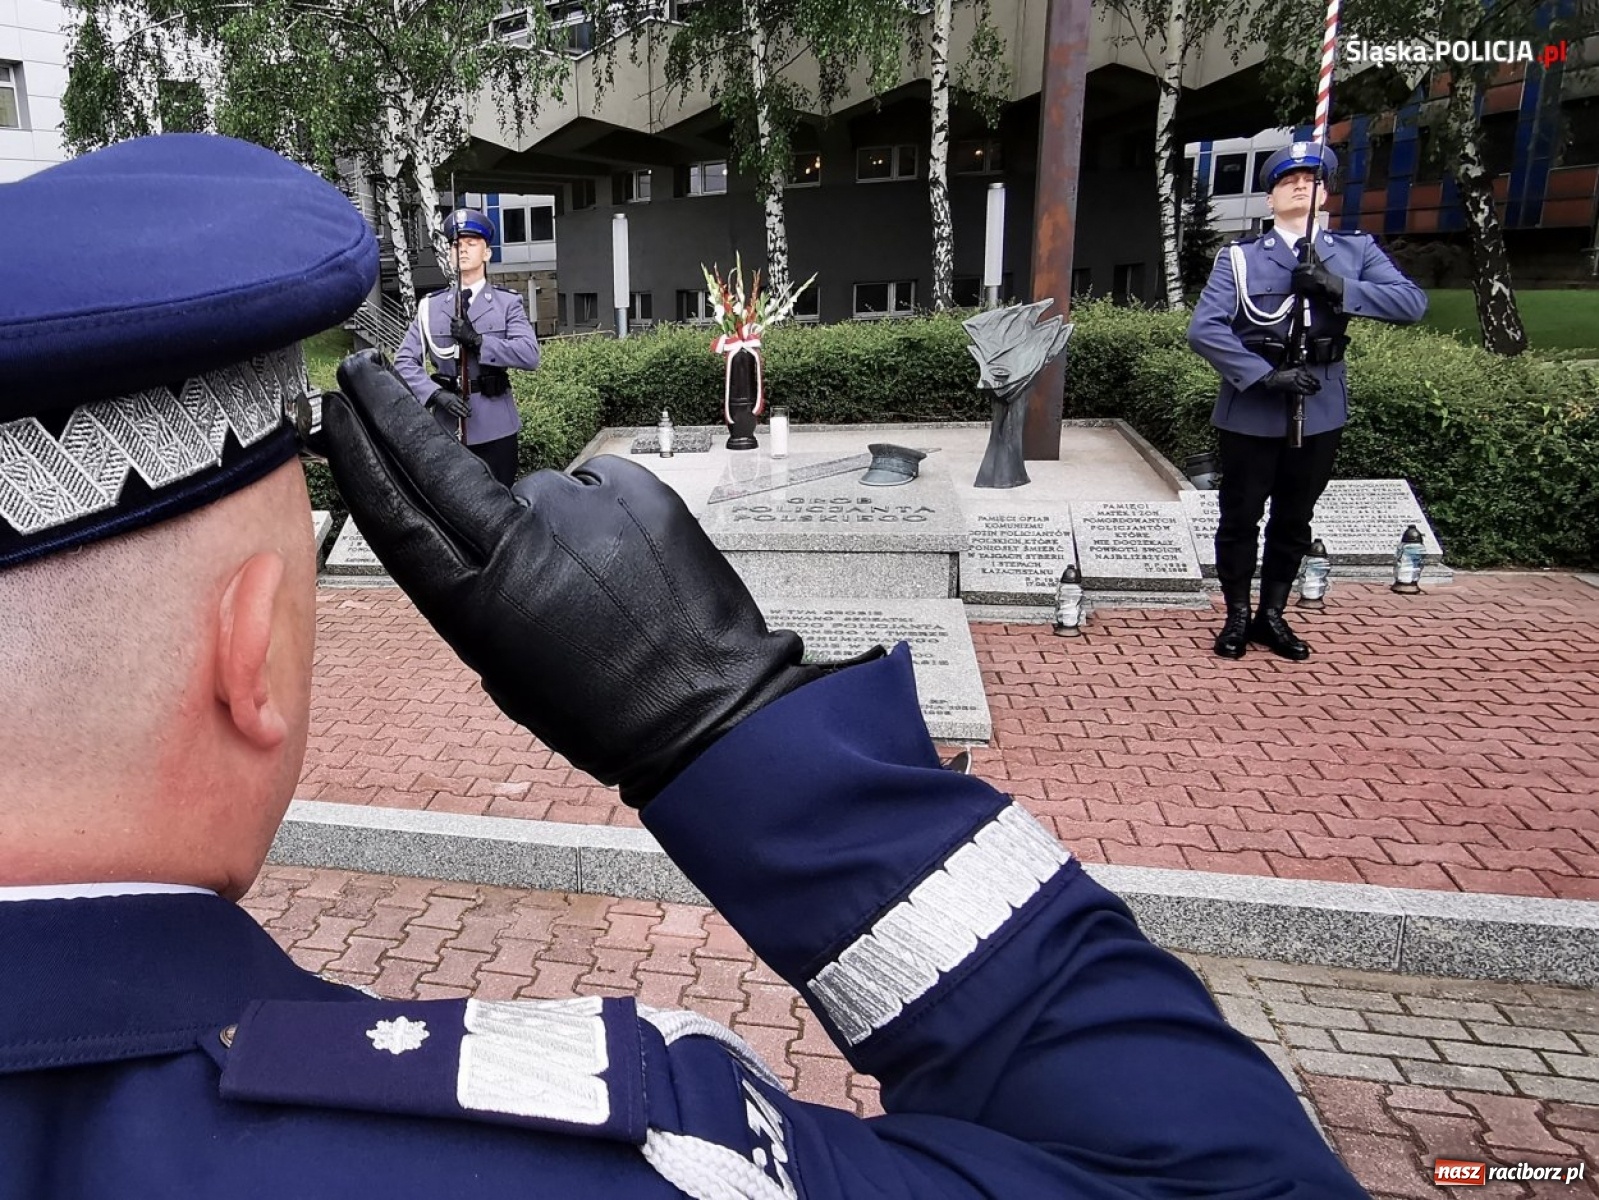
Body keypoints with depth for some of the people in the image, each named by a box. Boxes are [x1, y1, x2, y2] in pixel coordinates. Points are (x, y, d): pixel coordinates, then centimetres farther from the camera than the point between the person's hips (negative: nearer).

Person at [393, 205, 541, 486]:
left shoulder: (508, 303, 4)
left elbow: (530, 355, -10)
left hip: (495, 426, -1)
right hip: (447, 427, 1)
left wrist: (478, 341, -20)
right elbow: (404, 362, 1)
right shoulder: (431, 307, 7)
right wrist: (436, 394, -15)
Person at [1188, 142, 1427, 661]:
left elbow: (1413, 302, -6)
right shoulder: (1239, 256, -3)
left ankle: (1272, 616, 28)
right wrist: (1265, 375, -22)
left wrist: (1339, 288, -20)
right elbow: (1204, 328, -14)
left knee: (1294, 520, 13)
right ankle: (1237, 616, 23)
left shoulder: (1355, 250, 5)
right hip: (1250, 413, -3)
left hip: (1320, 412, 3)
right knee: (1240, 518, 7)